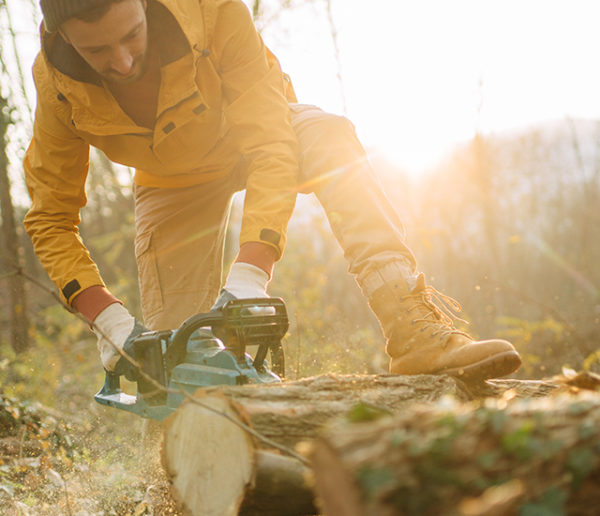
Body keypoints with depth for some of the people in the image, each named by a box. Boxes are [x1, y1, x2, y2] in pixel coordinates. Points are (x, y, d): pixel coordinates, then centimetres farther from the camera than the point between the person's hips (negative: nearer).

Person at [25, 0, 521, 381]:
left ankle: (419, 332, -45)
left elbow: (271, 145, -39)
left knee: (327, 139, -37)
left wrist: (248, 276, -49)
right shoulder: (56, 85, -28)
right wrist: (105, 315, -31)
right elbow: (51, 219, -18)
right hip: (174, 186, 2)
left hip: (252, 133, -2)